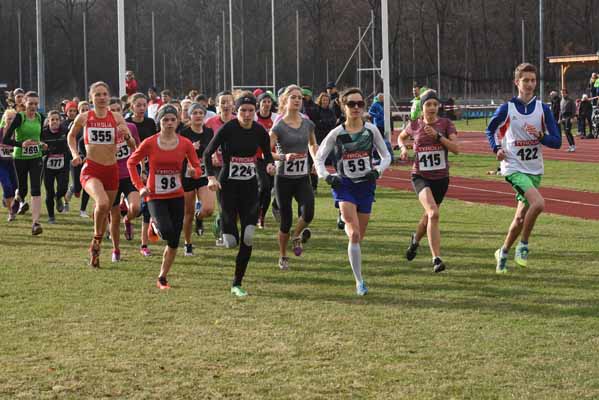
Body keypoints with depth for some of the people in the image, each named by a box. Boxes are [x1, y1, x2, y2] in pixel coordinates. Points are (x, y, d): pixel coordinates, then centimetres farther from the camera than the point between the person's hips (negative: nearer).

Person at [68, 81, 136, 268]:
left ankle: (95, 251, 33)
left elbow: (133, 145, -1)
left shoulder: (116, 118, 0)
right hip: (91, 169, -3)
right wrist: (75, 154, 2)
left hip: (111, 170, 3)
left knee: (105, 212, 13)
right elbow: (71, 136, 17)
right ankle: (96, 239, -5)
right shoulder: (84, 118, -1)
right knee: (102, 202, -30)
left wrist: (127, 136, -23)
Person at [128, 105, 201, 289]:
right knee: (167, 232, -25)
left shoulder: (185, 144, -3)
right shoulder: (149, 143, -8)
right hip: (155, 196, -3)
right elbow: (131, 163, 4)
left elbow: (197, 167, 3)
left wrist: (194, 172, -22)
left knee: (174, 243, 2)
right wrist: (140, 186, -5)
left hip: (177, 196, 3)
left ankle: (162, 278, 19)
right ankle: (155, 226, 13)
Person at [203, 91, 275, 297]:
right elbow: (207, 153, -6)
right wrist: (211, 177, -19)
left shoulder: (260, 131, -1)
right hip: (228, 185, -3)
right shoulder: (227, 129, -12)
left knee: (248, 238, -5)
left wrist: (270, 164, -11)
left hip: (250, 186, 3)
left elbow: (267, 154, 12)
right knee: (232, 241, -9)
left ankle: (237, 283, 8)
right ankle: (227, 232, 31)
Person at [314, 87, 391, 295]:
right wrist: (326, 176, -10)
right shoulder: (336, 133, -3)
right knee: (354, 234, -18)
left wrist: (377, 171, -10)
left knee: (359, 237, 9)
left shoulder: (371, 130, 1)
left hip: (366, 185, 3)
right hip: (344, 185, -3)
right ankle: (359, 282, -14)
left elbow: (386, 156, 9)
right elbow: (319, 158, 7)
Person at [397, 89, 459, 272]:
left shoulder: (446, 123, -2)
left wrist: (438, 135, -21)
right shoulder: (414, 125, 0)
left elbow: (456, 148, -11)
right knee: (433, 213, -25)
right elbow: (401, 136, 21)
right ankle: (436, 259, -26)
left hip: (441, 177, 2)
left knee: (429, 216, 17)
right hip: (420, 176, -2)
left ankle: (415, 240, 52)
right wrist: (403, 148, 1)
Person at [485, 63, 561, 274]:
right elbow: (490, 129, 12)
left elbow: (557, 141, -1)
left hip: (535, 169, 4)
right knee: (538, 203, -26)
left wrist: (540, 136, -19)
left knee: (521, 217, 10)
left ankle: (503, 253, 31)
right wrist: (496, 149, -5)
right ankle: (523, 246, -8)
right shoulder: (507, 109, -6)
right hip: (514, 167, -4)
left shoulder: (543, 109, 0)